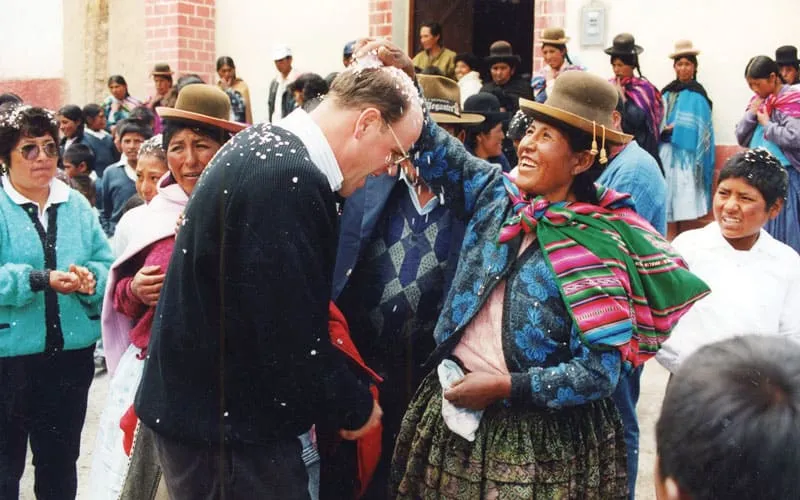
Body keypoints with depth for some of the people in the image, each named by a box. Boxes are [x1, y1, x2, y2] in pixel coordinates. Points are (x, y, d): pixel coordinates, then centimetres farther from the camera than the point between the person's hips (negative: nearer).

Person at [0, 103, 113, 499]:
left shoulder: (77, 205, 8)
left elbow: (108, 266, 4)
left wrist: (90, 277, -17)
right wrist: (39, 280, -27)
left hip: (71, 355, 4)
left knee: (60, 464, 18)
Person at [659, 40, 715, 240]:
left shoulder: (696, 94, -2)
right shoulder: (667, 92, 14)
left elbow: (699, 127, -8)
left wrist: (673, 129, -11)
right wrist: (663, 130, -3)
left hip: (686, 153, -5)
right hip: (666, 151, 5)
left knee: (684, 199, -6)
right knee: (668, 197, 2)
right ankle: (670, 242, 6)